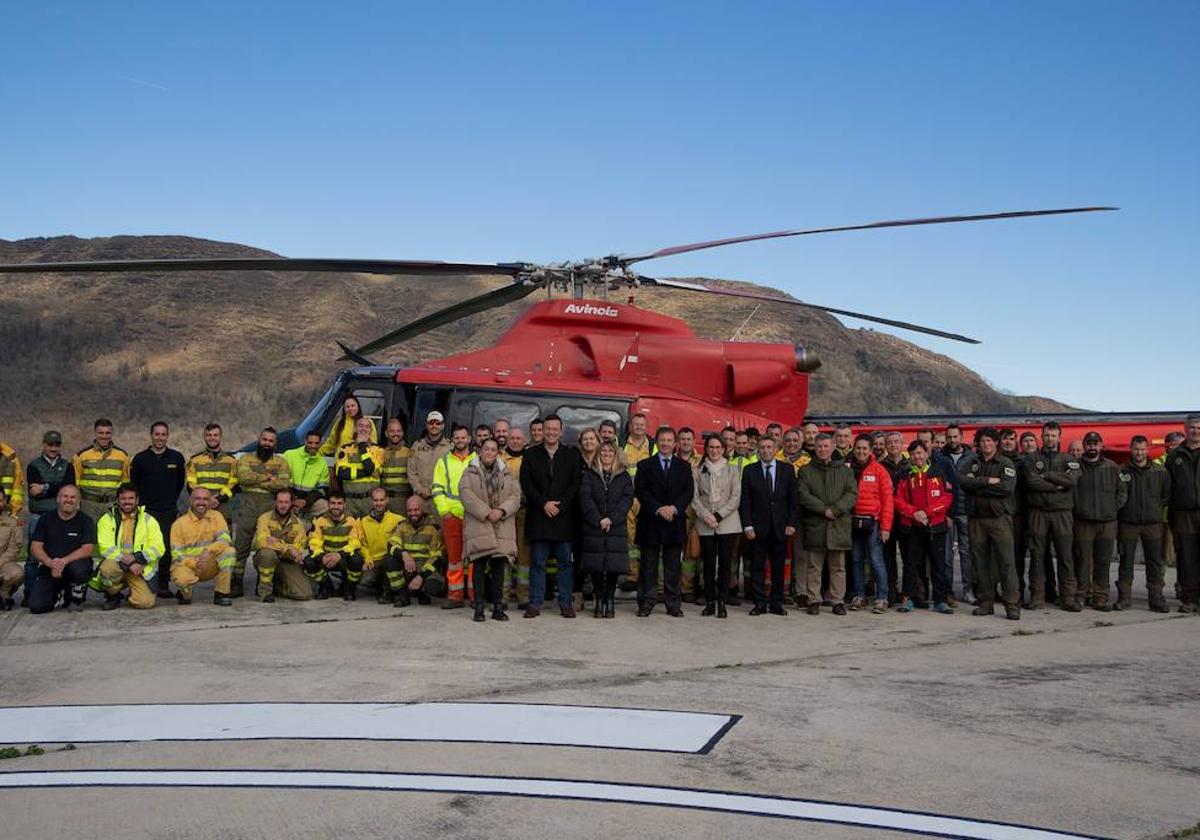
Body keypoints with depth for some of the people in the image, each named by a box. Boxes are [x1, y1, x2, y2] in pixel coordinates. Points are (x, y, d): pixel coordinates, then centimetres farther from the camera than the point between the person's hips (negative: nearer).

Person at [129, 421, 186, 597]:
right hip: (145, 511, -1)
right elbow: (134, 484, 11)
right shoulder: (140, 458, 3)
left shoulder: (177, 458, 6)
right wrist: (141, 503, 10)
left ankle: (164, 585, 6)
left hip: (169, 511, 1)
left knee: (167, 549, -1)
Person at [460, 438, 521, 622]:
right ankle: (479, 607, -2)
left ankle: (498, 607, 7)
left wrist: (502, 510, -13)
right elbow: (466, 495, -7)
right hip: (478, 526, -2)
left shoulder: (506, 474, 14)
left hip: (502, 527, 2)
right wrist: (486, 513, -15)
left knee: (499, 565, 1)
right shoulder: (470, 473, 7)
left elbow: (516, 495, 5)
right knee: (479, 565, -6)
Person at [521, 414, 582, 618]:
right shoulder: (530, 455, 9)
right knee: (537, 562, 2)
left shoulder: (572, 455, 8)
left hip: (564, 516, 0)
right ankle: (535, 603, 6)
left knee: (565, 561, 3)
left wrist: (559, 505, -10)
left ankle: (566, 603, 10)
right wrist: (543, 504, -10)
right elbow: (526, 484, 1)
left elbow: (576, 484, 1)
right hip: (538, 517, 0)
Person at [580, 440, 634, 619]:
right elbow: (585, 498, -1)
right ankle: (599, 602, 6)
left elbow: (627, 499, 0)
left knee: (613, 566, -3)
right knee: (596, 566, -2)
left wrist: (611, 519, -12)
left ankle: (610, 601, 6)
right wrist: (598, 520, -12)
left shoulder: (624, 476, 11)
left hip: (616, 528, 0)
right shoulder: (589, 475, 10)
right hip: (593, 528, 0)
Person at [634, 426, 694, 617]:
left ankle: (673, 605, 11)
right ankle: (646, 603, 8)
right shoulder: (645, 465, 6)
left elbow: (688, 493, 2)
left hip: (675, 522, 1)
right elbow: (640, 492, -4)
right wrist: (659, 509, -15)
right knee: (648, 565, 3)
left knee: (673, 566, 5)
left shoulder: (684, 466, 11)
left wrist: (674, 508, -14)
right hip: (650, 523, -1)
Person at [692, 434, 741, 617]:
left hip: (727, 523, -1)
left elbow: (735, 498, 1)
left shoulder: (733, 470, 7)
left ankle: (721, 602, 2)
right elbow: (695, 497, 5)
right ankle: (709, 602, 8)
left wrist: (718, 516, -9)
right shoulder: (699, 471, 10)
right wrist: (705, 515, -11)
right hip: (705, 525, 1)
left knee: (725, 563, -3)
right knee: (708, 564, 1)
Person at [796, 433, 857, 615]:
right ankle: (814, 600, 9)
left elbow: (852, 493, 0)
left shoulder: (845, 470, 10)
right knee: (813, 566, 2)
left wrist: (835, 509, -14)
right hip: (814, 525, -1)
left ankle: (838, 601, 11)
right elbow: (803, 495, -5)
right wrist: (824, 509, -14)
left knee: (838, 566, 5)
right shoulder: (806, 472, 7)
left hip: (839, 525, 1)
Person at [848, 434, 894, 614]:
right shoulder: (848, 469, 8)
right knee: (856, 560, 10)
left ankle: (882, 598, 1)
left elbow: (887, 499, -4)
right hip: (853, 522, 4)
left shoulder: (879, 470, -2)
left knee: (876, 560, -5)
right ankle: (858, 596, 18)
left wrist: (885, 526, -9)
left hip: (872, 522, -4)